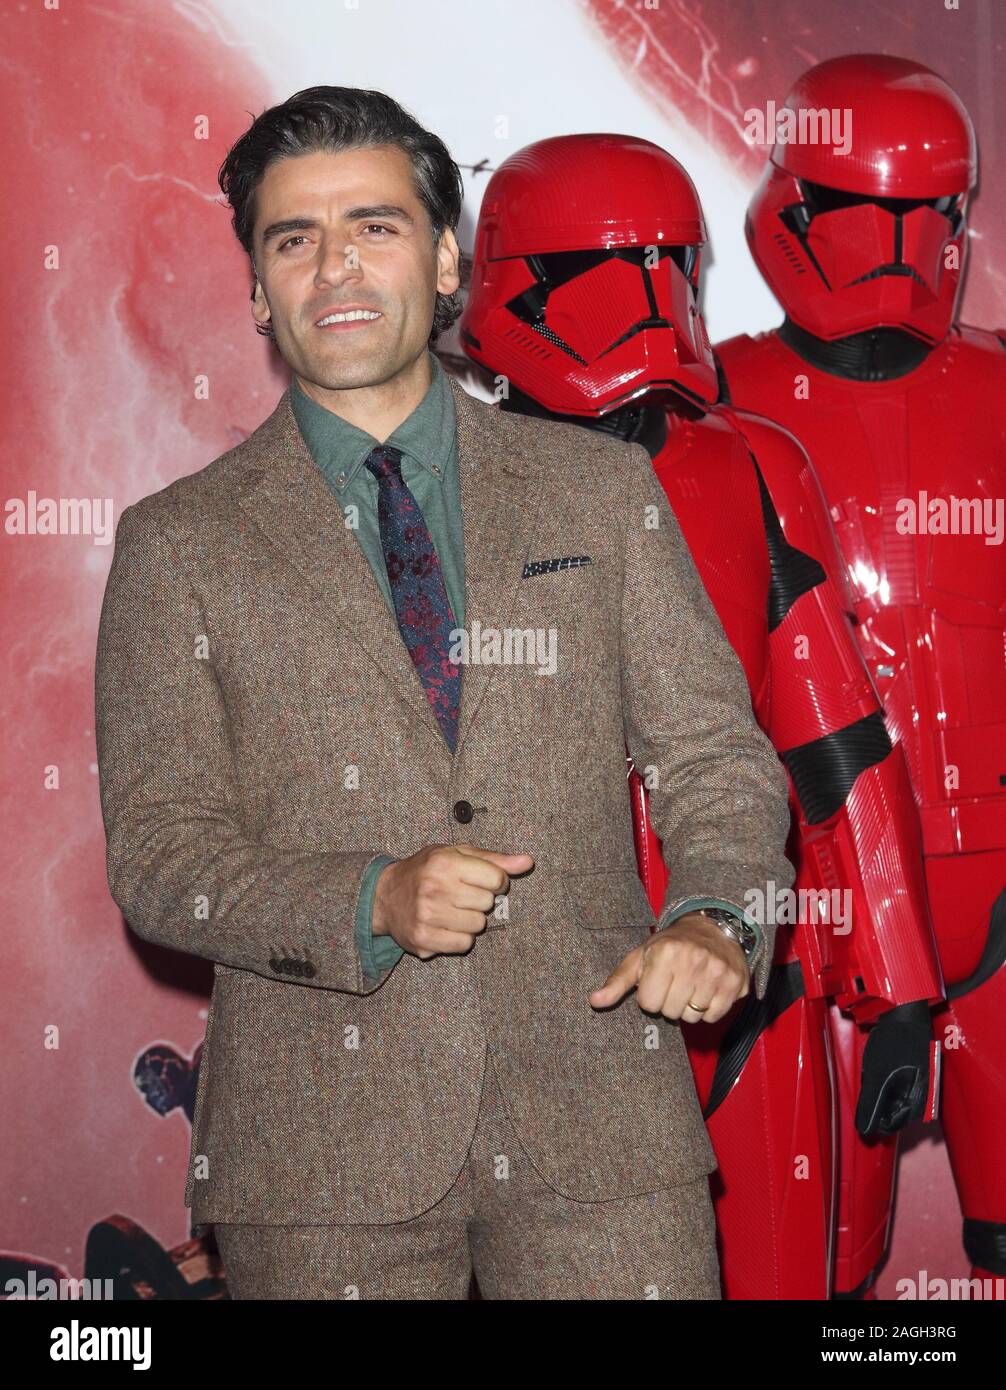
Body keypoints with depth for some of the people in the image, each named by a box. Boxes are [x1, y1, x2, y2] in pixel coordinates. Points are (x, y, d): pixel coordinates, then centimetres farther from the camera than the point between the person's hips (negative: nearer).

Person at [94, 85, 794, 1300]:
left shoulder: (603, 489, 8)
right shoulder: (179, 545, 4)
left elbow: (713, 757, 8)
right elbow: (156, 855, 0)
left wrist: (715, 919, -12)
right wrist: (372, 903, -17)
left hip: (598, 1118, 1)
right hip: (322, 1151, -1)